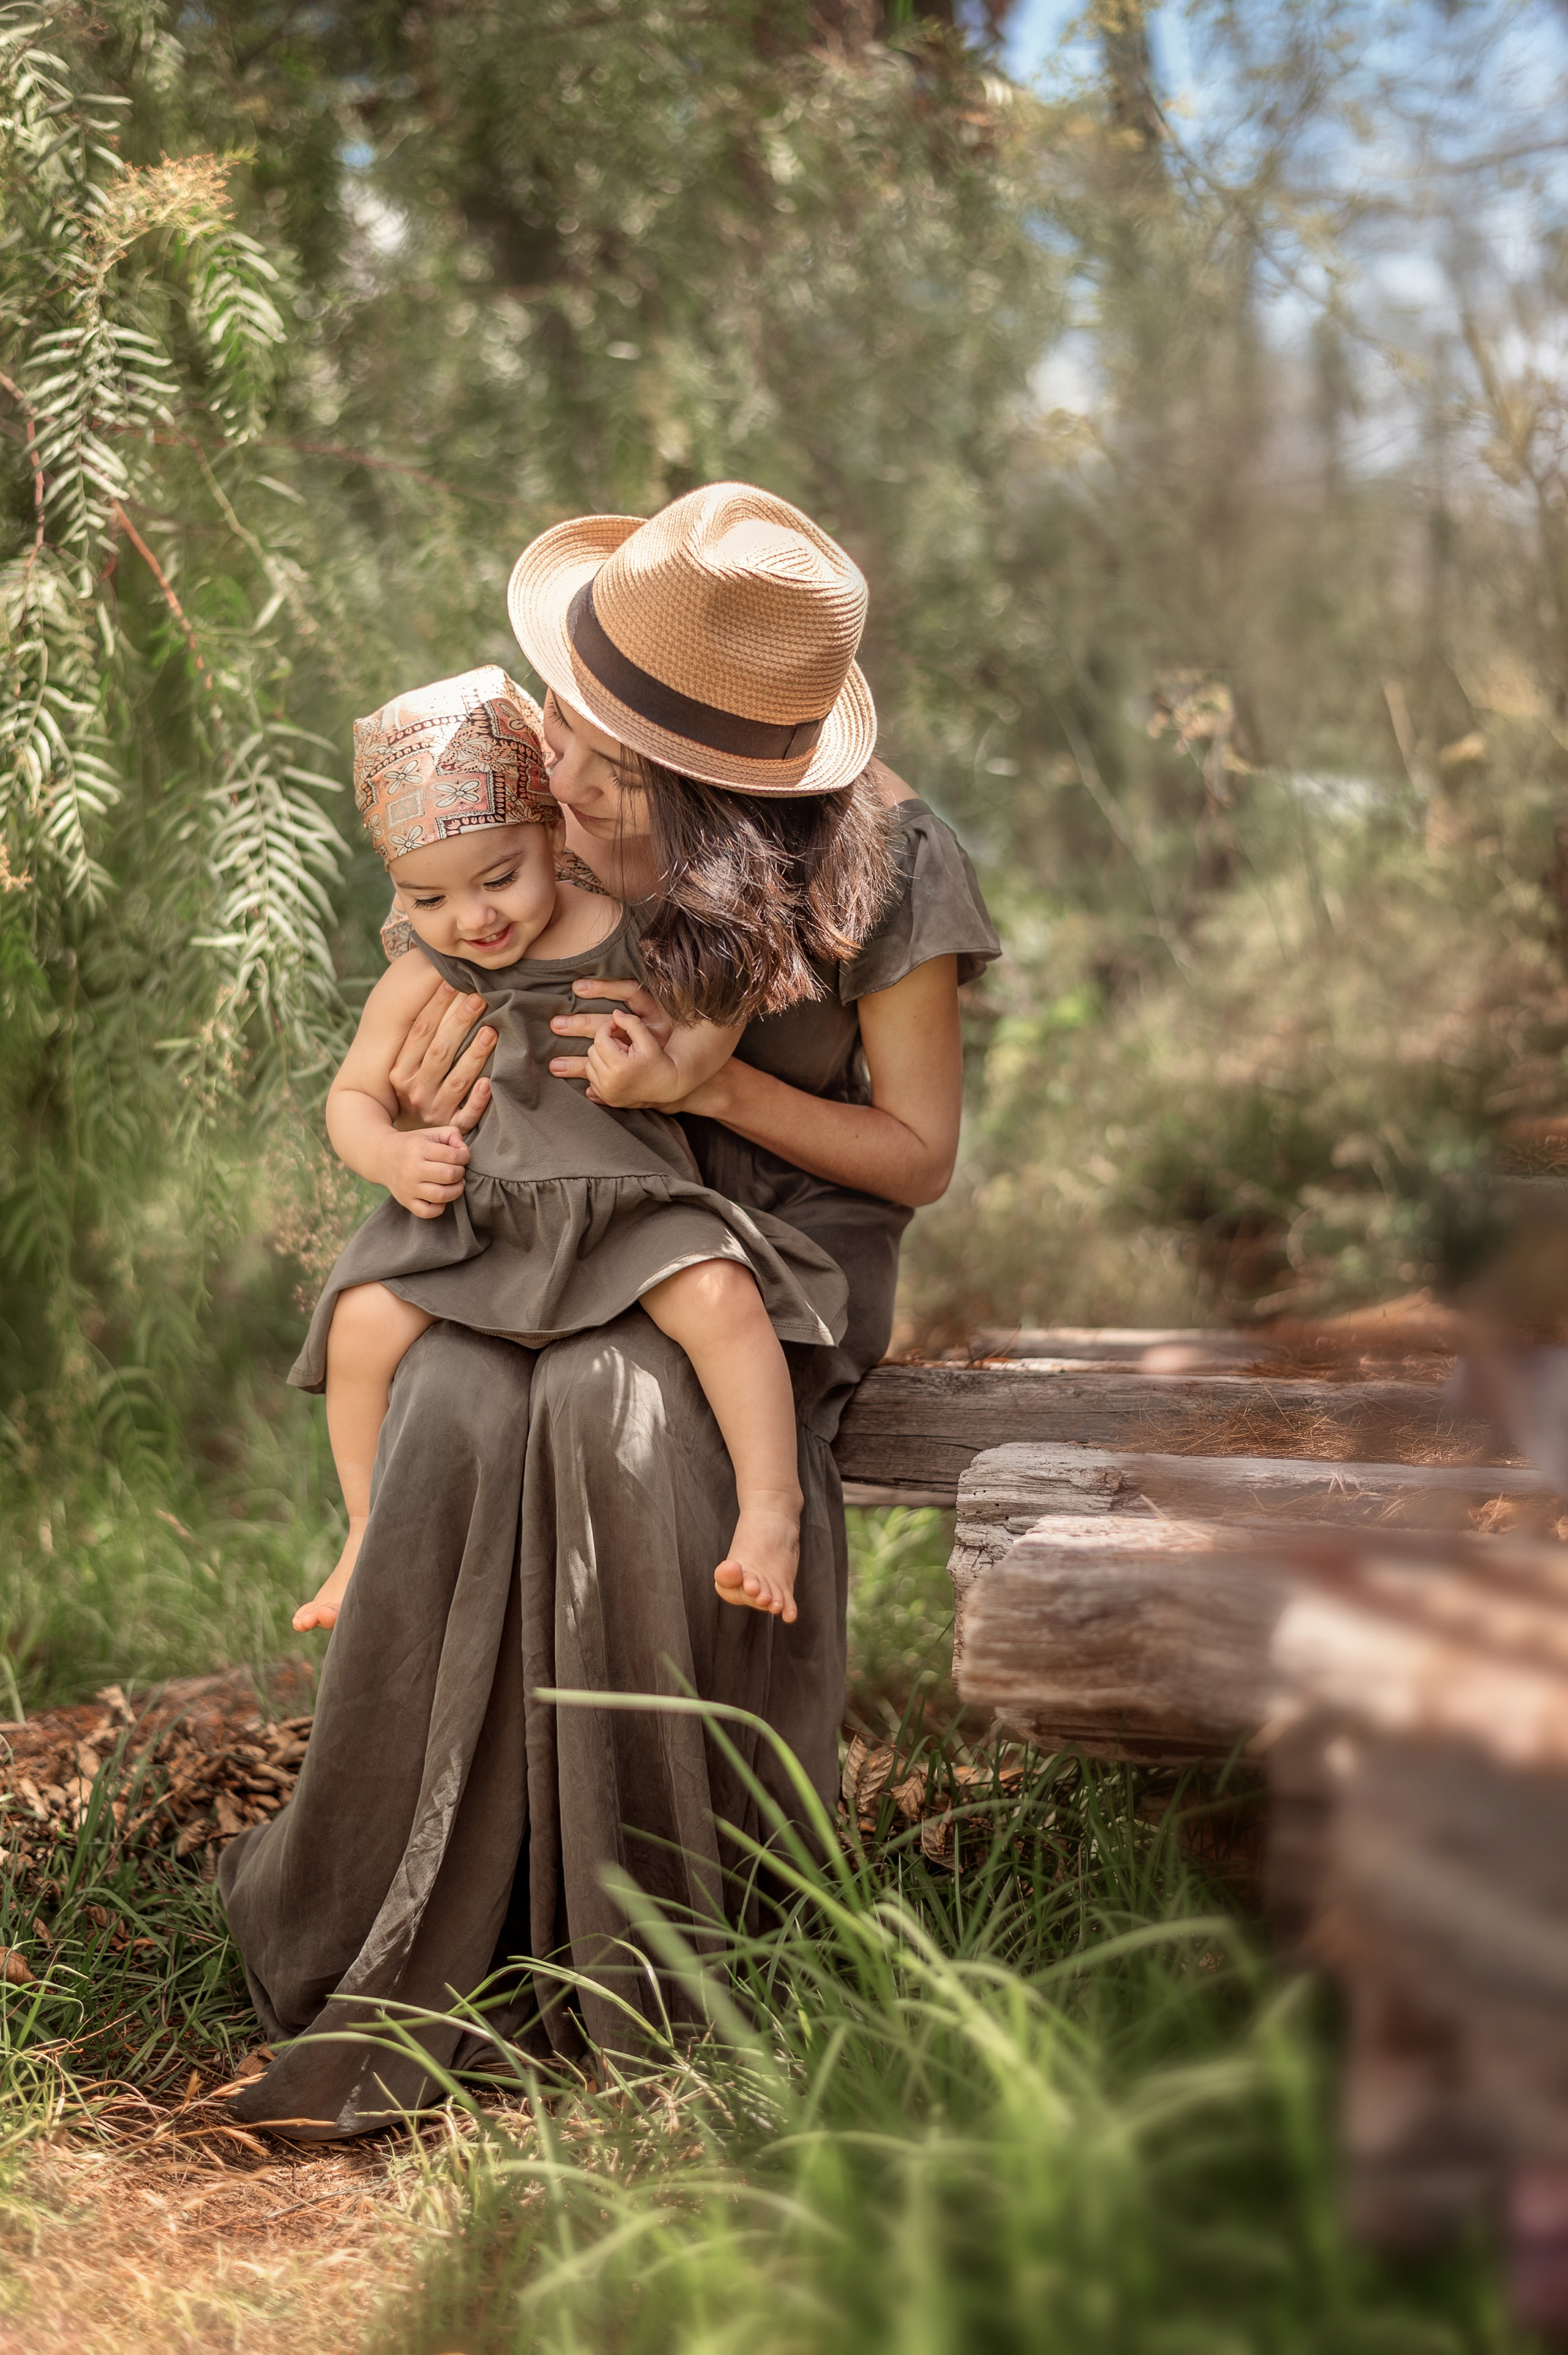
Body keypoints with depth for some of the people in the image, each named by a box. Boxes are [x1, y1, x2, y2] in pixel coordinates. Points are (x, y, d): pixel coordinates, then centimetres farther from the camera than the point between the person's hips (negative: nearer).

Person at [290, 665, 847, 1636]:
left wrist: (673, 1068, -14)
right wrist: (390, 1155, -11)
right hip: (473, 1216, 2)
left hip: (629, 1202, -2)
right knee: (363, 1321, -19)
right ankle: (371, 1534, 3)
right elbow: (354, 1095, 13)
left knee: (719, 1293, -31)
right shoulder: (421, 983, 3)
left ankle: (771, 1509, -18)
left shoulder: (636, 936, -2)